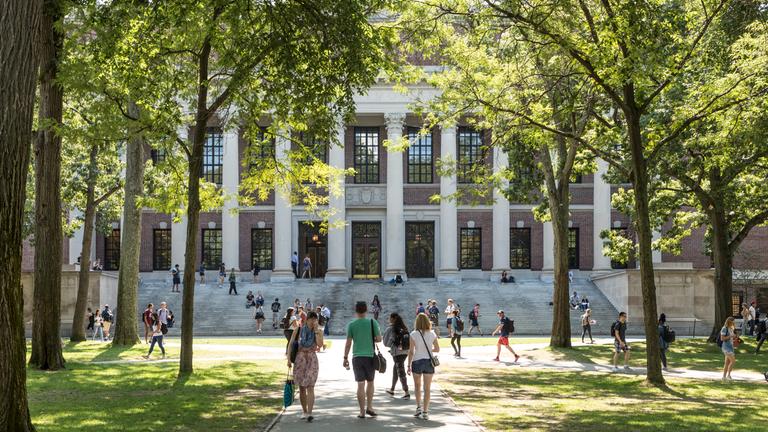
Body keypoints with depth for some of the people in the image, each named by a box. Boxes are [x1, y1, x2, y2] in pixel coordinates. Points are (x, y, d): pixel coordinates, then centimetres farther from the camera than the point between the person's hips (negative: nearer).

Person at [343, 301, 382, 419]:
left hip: (357, 357, 0)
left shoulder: (351, 325, -1)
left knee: (360, 384, 2)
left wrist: (345, 358, 6)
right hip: (370, 356, 0)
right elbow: (379, 339, -3)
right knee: (370, 382, 15)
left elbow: (348, 343, -2)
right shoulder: (372, 322, -2)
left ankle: (362, 411, 1)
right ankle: (369, 407, 11)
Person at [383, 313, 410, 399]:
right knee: (395, 369, 23)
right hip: (405, 351, 7)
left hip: (397, 352, -7)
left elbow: (386, 342, -2)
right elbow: (408, 340, 10)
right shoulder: (403, 327, 8)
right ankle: (392, 389, 34)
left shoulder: (390, 329, -8)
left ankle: (407, 393, -11)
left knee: (401, 372, -5)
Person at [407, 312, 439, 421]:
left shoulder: (414, 334, -7)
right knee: (427, 388, 5)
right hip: (429, 362, 1)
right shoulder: (432, 334, -1)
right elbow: (437, 349, 6)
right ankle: (425, 412, 3)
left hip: (417, 362, -1)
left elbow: (411, 352, -8)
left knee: (417, 386, 20)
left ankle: (419, 407, 12)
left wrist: (409, 365, -1)